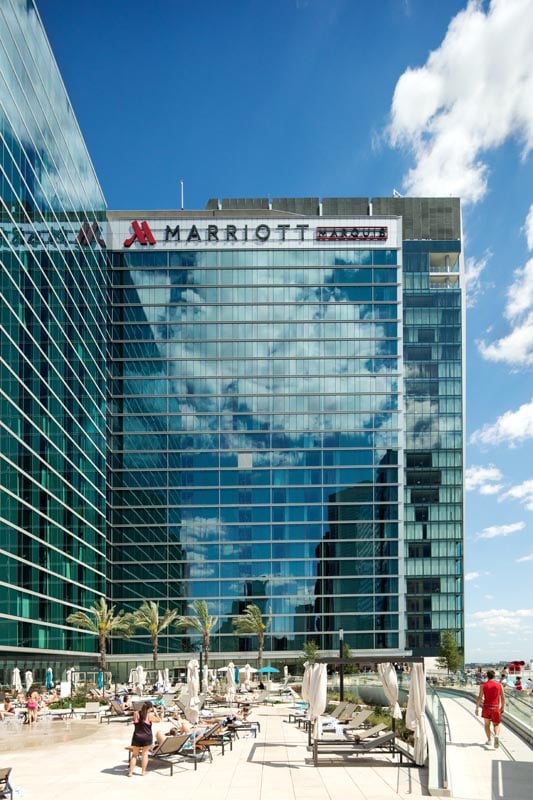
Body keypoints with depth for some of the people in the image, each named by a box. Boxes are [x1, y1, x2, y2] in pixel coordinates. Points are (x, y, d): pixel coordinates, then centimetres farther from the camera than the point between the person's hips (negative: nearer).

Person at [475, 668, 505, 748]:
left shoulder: (483, 685, -2)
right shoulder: (499, 685, 2)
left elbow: (480, 697, -5)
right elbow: (503, 698, 4)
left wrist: (477, 708, 1)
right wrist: (502, 708, 16)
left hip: (486, 707, 0)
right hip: (496, 708, 0)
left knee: (487, 724, 19)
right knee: (496, 725, 9)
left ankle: (489, 740, 20)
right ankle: (496, 736, -19)